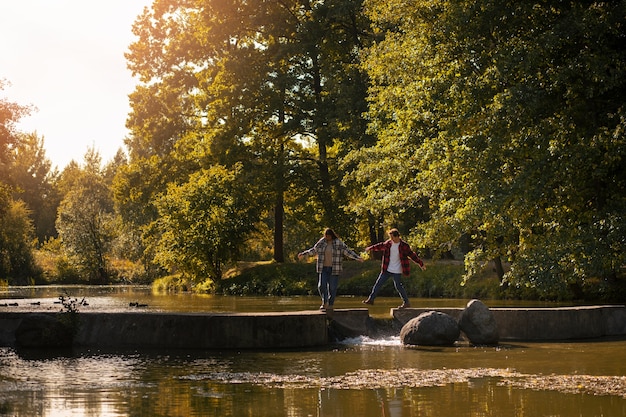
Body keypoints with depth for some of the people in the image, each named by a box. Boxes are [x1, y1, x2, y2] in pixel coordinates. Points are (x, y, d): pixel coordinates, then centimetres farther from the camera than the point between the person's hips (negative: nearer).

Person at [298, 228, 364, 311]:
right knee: (322, 285, -8)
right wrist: (303, 254, 19)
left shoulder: (339, 244, -8)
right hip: (323, 268, 2)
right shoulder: (321, 242, 1)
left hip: (334, 269, -2)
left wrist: (358, 258, -20)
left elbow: (348, 252, -9)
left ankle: (331, 304, 13)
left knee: (332, 287, 0)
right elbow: (314, 250, 14)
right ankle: (324, 303, 8)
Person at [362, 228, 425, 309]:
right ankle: (371, 299, 16)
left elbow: (412, 255, -7)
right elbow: (380, 246, 19)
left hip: (397, 271, -5)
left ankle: (406, 303, 9)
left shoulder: (404, 246, -12)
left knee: (398, 286, -3)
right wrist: (371, 248, 29)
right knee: (378, 283, 7)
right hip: (387, 270, 5)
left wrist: (421, 264, -6)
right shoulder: (388, 243, 1)